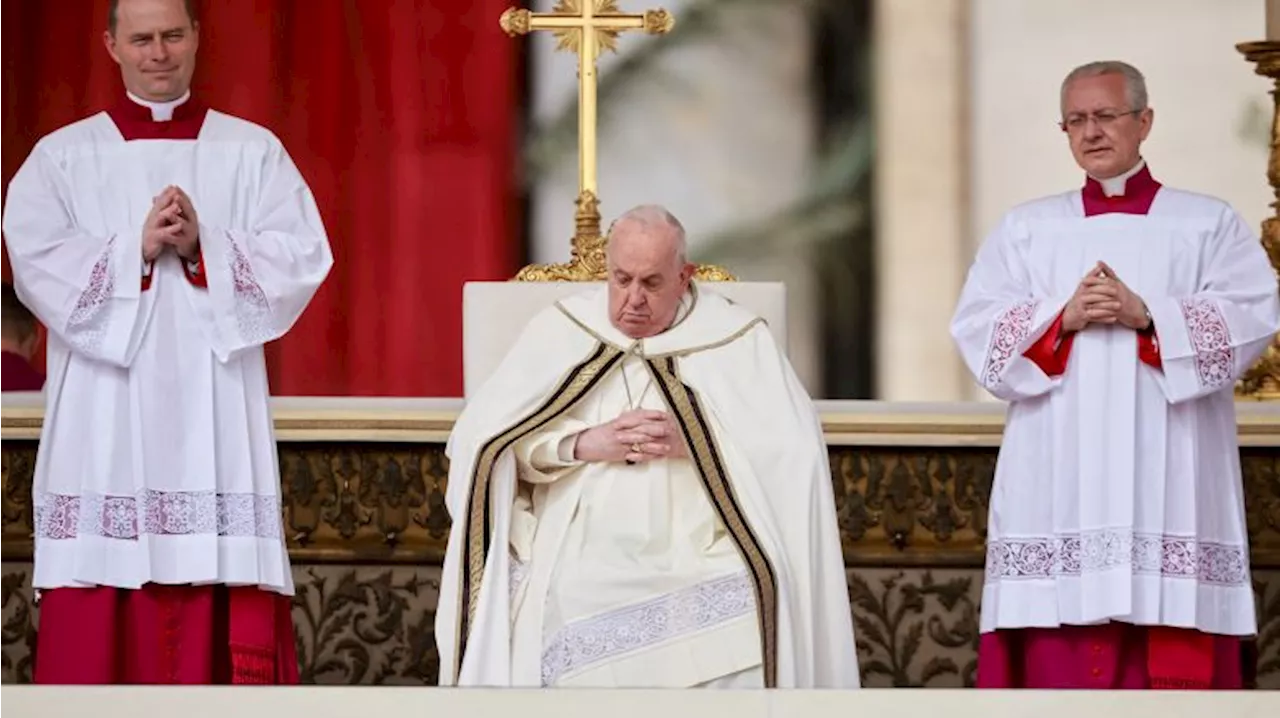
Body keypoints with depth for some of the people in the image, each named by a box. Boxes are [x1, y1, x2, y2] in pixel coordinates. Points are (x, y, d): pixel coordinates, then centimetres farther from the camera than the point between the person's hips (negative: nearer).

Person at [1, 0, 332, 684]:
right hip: (105, 414, 0)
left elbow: (303, 257, 0)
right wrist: (138, 248, -14)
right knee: (102, 621, -6)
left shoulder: (252, 151, 11)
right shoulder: (62, 156, 10)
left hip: (215, 411, 0)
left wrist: (203, 246, -14)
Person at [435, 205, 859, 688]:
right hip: (576, 554, 1)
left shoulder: (738, 339, 7)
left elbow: (797, 451, -3)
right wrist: (583, 444, -12)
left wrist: (697, 443, -15)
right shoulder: (560, 330, 11)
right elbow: (480, 439, 2)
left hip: (700, 556, -1)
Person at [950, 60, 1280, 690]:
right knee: (1058, 659, -6)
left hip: (1169, 479, -1)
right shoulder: (1025, 229, 16)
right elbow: (974, 328, 5)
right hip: (1058, 481, 2)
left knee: (1175, 661, -7)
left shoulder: (1208, 224, 11)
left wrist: (1148, 317, -15)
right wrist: (1063, 317, -11)